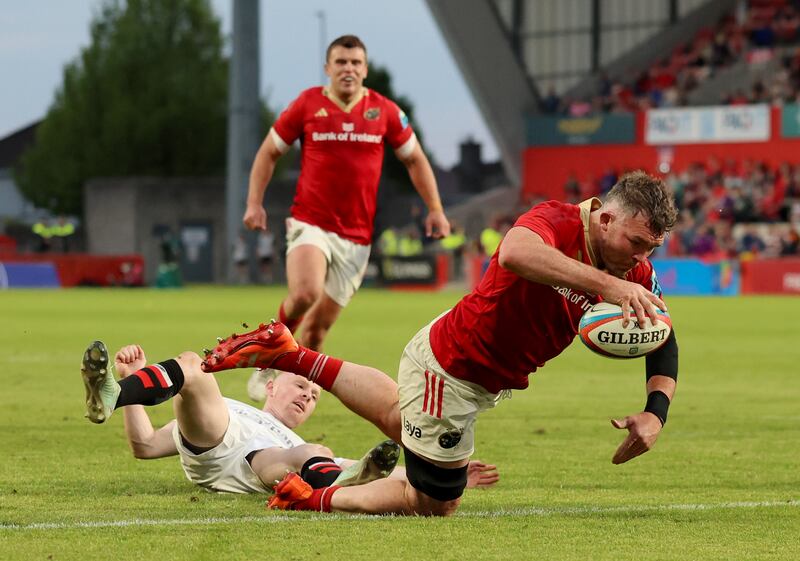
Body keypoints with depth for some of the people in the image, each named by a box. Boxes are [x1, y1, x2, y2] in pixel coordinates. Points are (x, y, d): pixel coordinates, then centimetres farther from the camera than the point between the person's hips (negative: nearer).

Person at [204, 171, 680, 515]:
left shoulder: (634, 273, -10)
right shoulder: (557, 222, -32)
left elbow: (663, 344, -2)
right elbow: (514, 253, -55)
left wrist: (655, 412, -22)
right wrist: (607, 285, -62)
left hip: (492, 380, 9)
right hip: (450, 372, -9)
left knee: (399, 417, 35)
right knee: (436, 504, 6)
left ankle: (295, 360, 40)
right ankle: (313, 499, 21)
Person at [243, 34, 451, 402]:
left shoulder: (384, 111, 3)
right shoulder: (307, 105, -1)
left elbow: (415, 159, 13)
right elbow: (269, 152, 8)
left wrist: (435, 209, 5)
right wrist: (255, 203, -2)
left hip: (356, 235, 2)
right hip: (310, 223, -2)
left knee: (319, 323, 3)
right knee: (305, 293, -29)